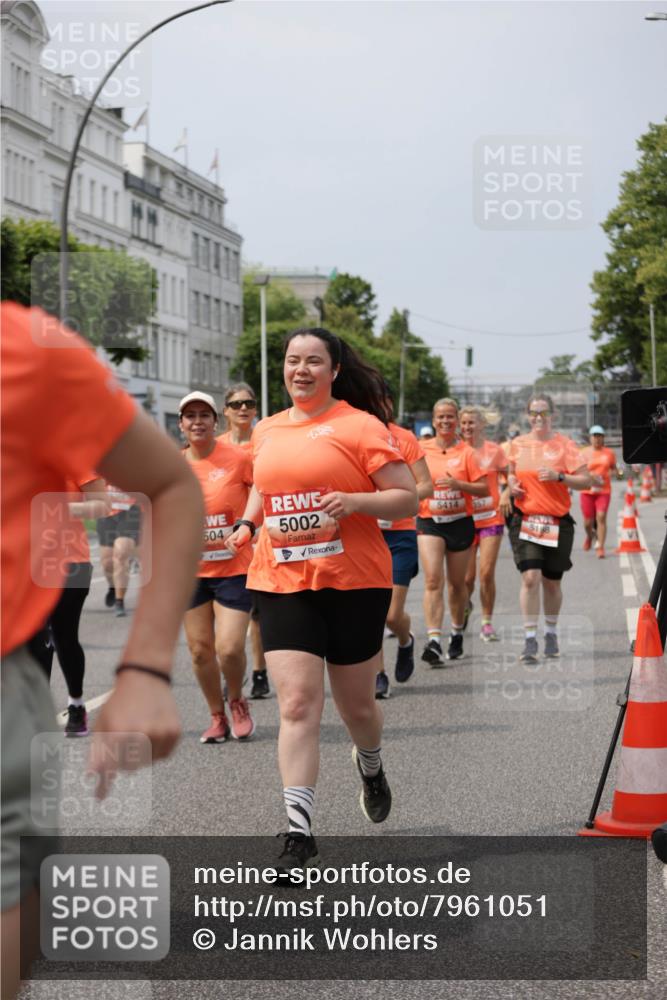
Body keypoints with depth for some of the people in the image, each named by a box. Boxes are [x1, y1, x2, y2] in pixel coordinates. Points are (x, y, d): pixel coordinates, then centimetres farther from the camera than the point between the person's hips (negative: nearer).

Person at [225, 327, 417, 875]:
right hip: (282, 583, 3)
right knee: (297, 705, -8)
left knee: (356, 704, 12)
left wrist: (353, 501, -23)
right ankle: (299, 834, -8)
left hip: (354, 583, -3)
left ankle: (372, 769, 47)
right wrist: (247, 524, 9)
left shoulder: (360, 426, -6)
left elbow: (408, 499, -7)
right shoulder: (267, 431, 11)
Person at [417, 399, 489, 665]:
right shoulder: (422, 450, 2)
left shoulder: (466, 452, -2)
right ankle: (433, 640, -23)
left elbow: (484, 489, -5)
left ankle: (457, 633, 33)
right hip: (429, 522, 0)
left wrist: (458, 484, -19)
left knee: (456, 583, 12)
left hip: (460, 522, 0)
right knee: (433, 580, -16)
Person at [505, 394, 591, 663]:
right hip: (525, 520, 1)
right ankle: (530, 640, -11)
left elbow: (586, 481, -5)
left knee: (552, 582, 9)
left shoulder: (564, 444, -2)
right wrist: (511, 484, 3)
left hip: (558, 522, -1)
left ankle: (551, 634, 29)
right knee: (530, 577, -14)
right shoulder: (518, 444, 7)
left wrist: (559, 476, -20)